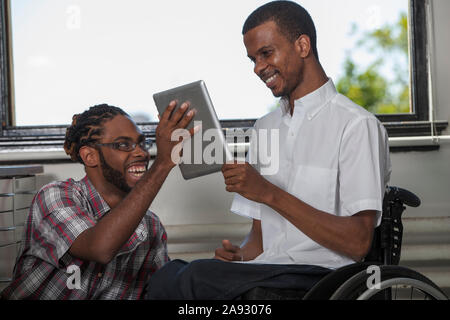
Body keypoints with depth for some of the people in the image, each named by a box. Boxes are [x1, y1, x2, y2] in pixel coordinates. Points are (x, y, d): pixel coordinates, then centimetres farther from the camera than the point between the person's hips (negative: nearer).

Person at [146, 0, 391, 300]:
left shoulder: (357, 126, -3)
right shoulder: (265, 128, 20)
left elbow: (357, 244, -12)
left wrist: (270, 193, -15)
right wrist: (239, 255, -4)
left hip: (321, 278, -6)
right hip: (264, 274, 6)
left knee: (201, 276, -30)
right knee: (166, 278, -24)